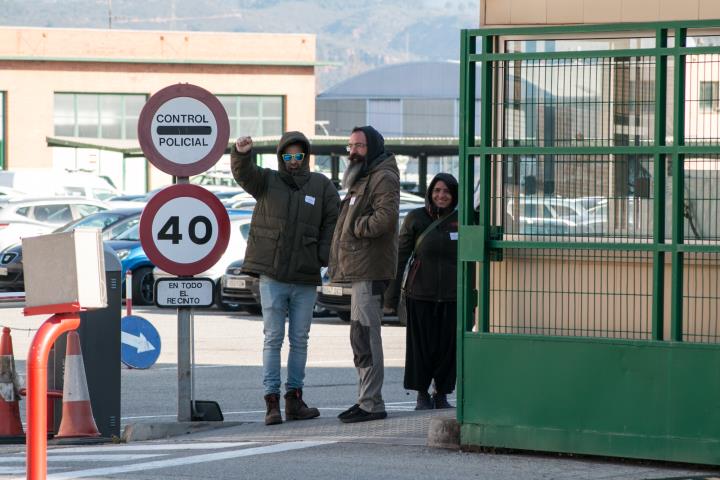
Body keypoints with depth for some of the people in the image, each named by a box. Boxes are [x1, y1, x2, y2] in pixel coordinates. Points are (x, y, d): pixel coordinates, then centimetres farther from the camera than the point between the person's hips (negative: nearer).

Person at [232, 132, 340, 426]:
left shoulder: (321, 186, 6)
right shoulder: (267, 181, 4)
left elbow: (333, 220, 6)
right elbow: (244, 173, -14)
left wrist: (324, 256, -6)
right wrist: (241, 154, -37)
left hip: (305, 279, 2)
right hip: (272, 276, -2)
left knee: (299, 340, 8)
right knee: (273, 338, -2)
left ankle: (294, 399, 16)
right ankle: (272, 401, -3)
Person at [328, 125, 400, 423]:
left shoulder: (384, 178, -9)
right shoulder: (363, 179, 25)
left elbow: (385, 217, -23)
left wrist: (355, 227, -11)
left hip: (370, 269, -11)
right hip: (360, 268, 11)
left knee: (365, 336, -13)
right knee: (361, 337, 14)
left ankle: (371, 404, -14)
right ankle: (366, 399, 20)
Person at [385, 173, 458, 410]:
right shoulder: (416, 218, 1)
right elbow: (400, 256, 2)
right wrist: (392, 293, -3)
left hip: (452, 295, 1)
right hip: (420, 295, -1)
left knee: (447, 346, 2)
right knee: (421, 345, 1)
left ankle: (442, 394, 16)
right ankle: (422, 395, 14)